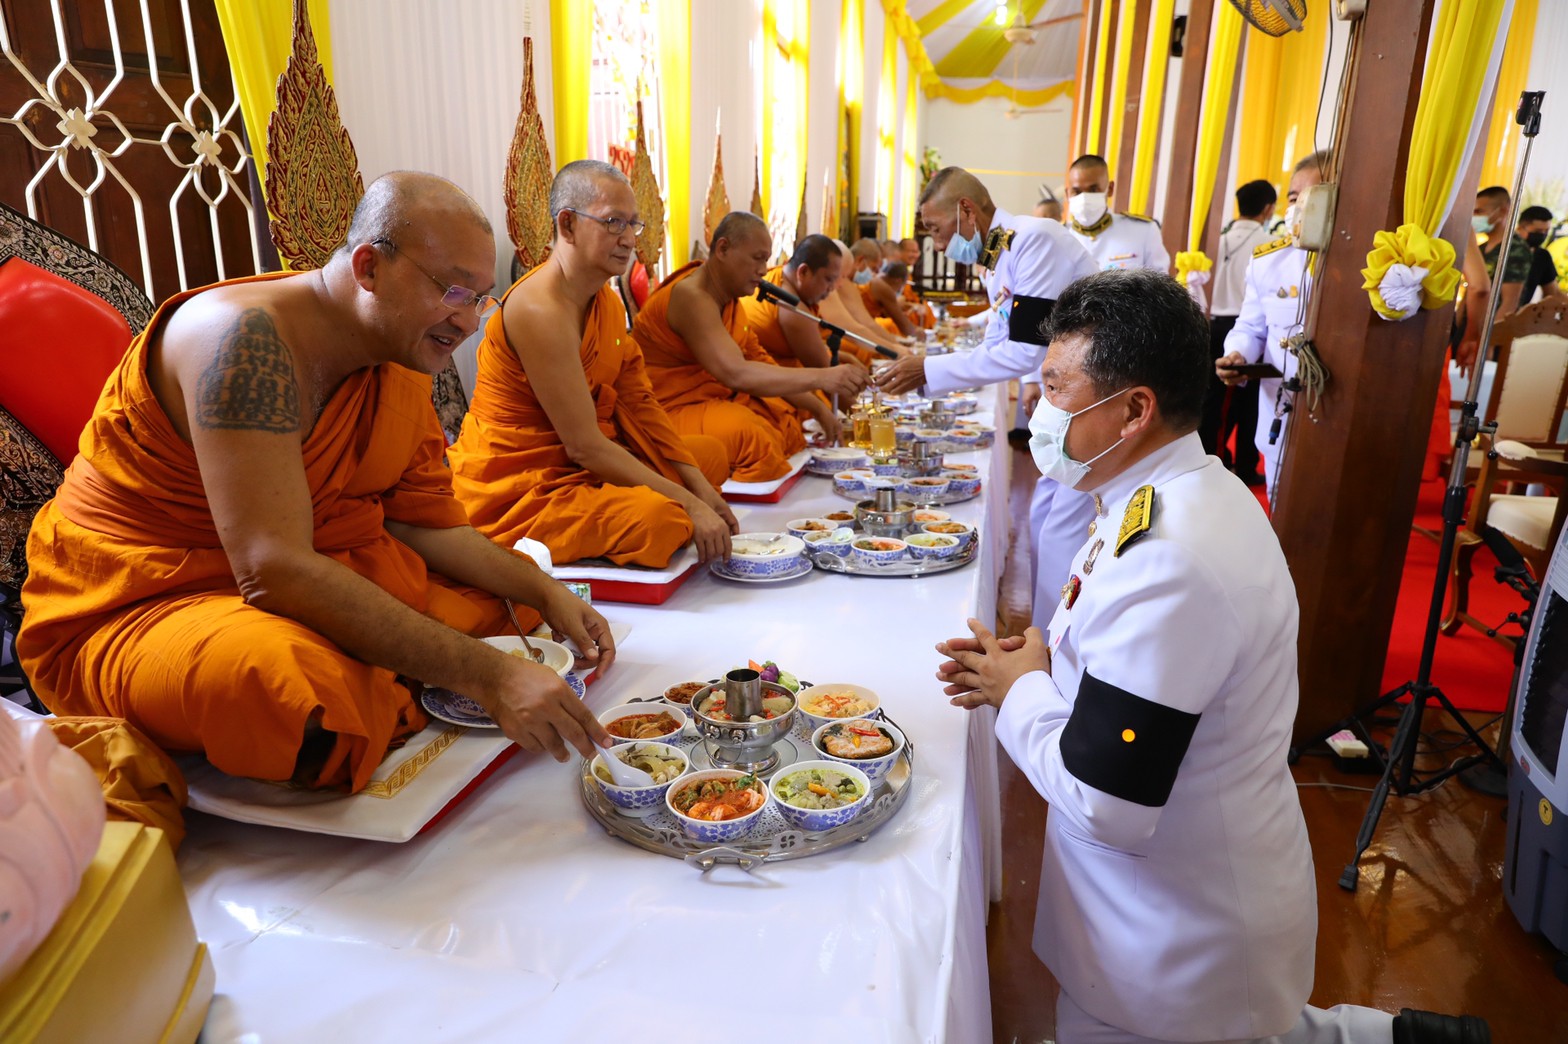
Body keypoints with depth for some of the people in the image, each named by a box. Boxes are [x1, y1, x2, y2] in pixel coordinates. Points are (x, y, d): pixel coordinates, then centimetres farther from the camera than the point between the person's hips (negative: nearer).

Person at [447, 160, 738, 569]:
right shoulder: (541, 309, -22)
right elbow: (583, 445, -25)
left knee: (711, 453, 11)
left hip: (586, 462, 10)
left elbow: (638, 404, 4)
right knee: (660, 518, -32)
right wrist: (689, 505, -24)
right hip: (515, 487, -10)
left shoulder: (607, 300, 7)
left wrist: (699, 488, -6)